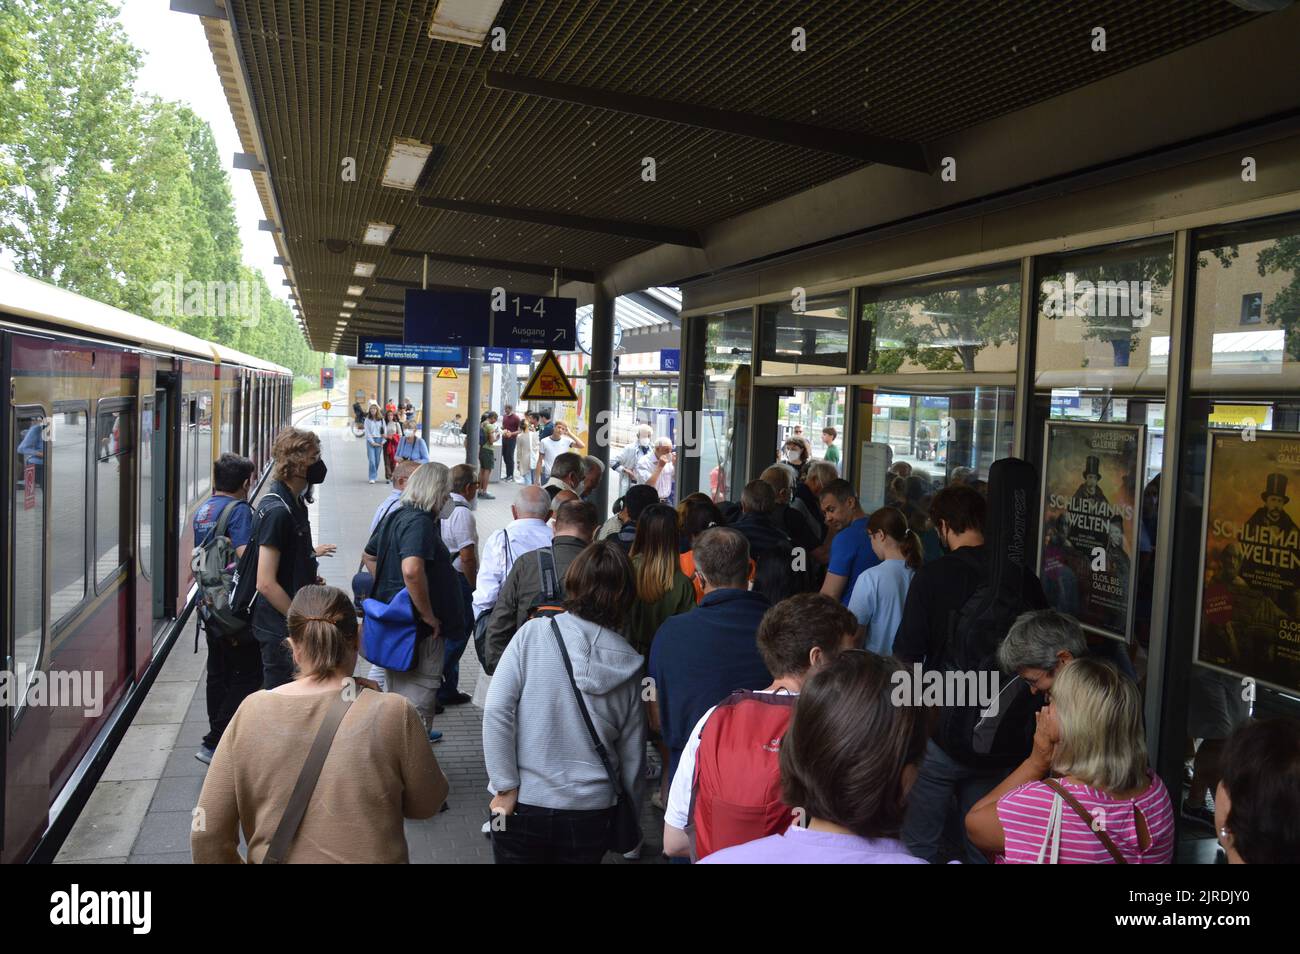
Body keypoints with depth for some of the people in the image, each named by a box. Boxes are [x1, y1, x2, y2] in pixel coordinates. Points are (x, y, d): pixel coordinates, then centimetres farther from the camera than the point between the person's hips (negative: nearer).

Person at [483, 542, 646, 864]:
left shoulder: (533, 633, -10)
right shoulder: (629, 663, -3)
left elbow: (496, 711, -15)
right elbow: (633, 755, 4)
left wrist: (505, 787, -8)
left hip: (524, 805, -2)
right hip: (592, 812, 2)